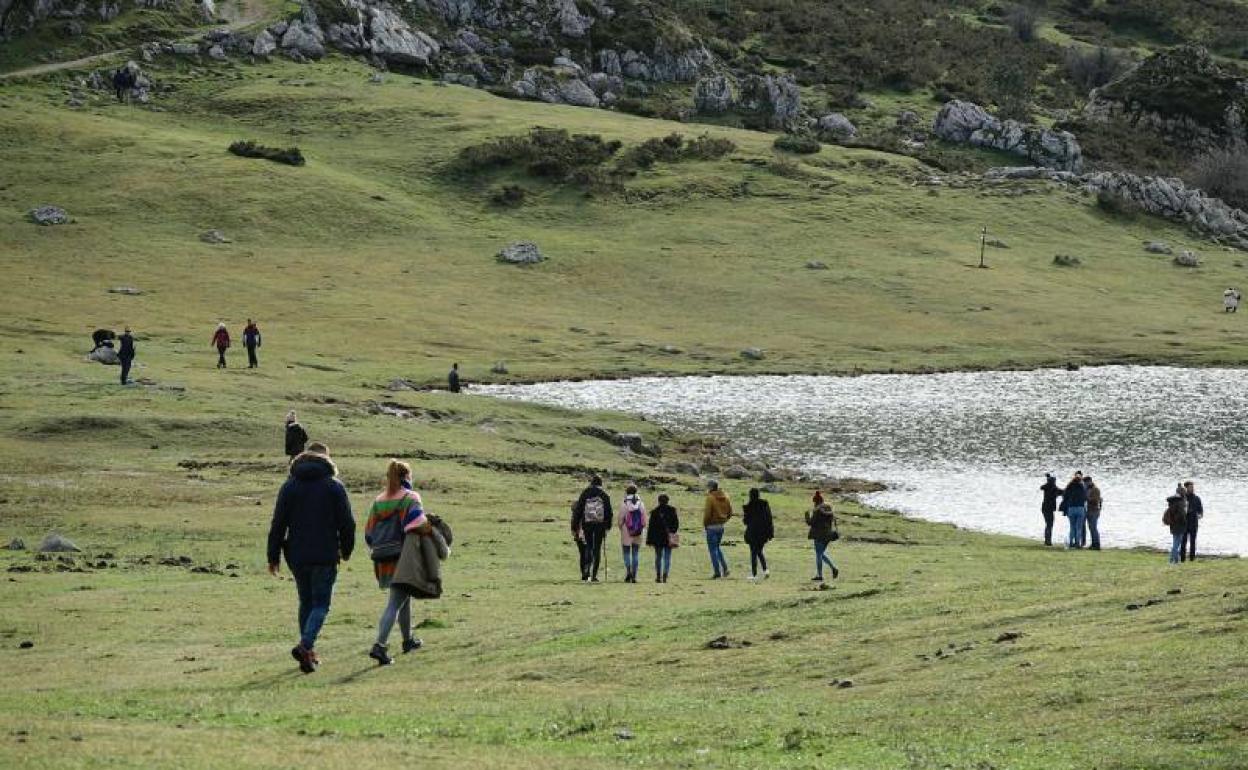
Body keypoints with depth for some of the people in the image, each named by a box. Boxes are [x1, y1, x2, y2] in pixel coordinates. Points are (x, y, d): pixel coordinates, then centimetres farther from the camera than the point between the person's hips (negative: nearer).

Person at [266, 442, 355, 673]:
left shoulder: (290, 486, 4)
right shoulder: (334, 486, -2)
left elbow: (278, 524, 2)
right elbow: (347, 522, -1)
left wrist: (274, 556, 6)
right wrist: (346, 550, 14)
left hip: (297, 556, 3)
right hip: (325, 556, -3)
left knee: (306, 602, 16)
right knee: (320, 604, 1)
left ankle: (309, 653, 17)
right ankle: (305, 645, -21)